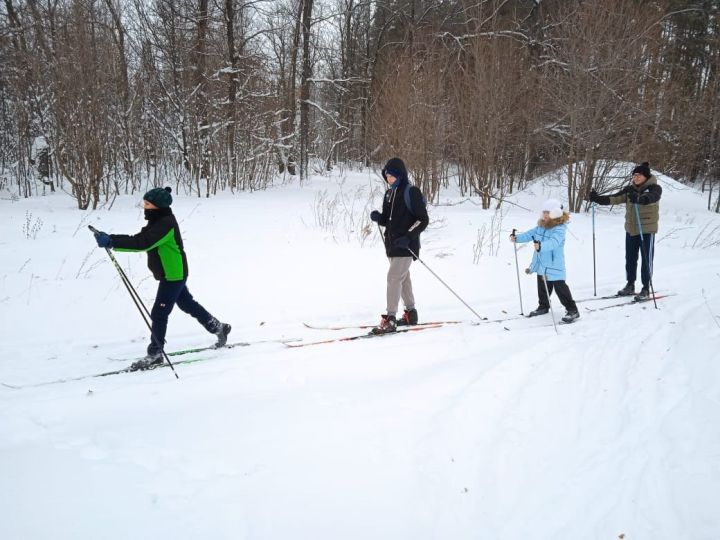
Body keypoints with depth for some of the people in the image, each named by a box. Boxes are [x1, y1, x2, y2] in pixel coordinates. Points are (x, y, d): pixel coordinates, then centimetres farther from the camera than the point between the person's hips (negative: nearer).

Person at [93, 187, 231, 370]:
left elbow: (143, 243, -35)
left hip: (173, 275, -11)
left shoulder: (166, 224, -24)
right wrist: (111, 239, -10)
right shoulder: (158, 221, 9)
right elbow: (139, 239, 4)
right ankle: (218, 328, 38)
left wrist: (112, 242, -38)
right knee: (188, 304, 23)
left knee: (159, 314, -6)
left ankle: (155, 354, 4)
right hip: (174, 274, 11)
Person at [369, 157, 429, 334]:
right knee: (403, 277, 16)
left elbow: (423, 220, -12)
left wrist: (408, 237, -22)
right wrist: (378, 217, -4)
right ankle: (410, 313, 29)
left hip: (406, 245, -8)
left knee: (394, 277, -15)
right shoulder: (389, 193, 12)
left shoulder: (411, 192, -11)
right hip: (392, 244, 8)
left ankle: (389, 320, -14)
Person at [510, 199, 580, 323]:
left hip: (554, 265, -8)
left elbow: (553, 242, -36)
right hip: (541, 264, 8)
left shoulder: (559, 229, -19)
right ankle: (543, 306, 37)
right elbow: (530, 234, 13)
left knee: (560, 287, -6)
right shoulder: (541, 226, 7)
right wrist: (517, 237, -1)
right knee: (542, 286, 19)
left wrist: (541, 246, -53)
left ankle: (572, 311, 2)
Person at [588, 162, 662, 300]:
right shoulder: (630, 189, 5)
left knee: (646, 260, 0)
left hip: (647, 229, -5)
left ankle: (646, 289, 7)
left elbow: (651, 197, -32)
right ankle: (630, 286, 26)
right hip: (631, 229, 5)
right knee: (630, 258, 12)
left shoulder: (654, 188, -10)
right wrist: (597, 199, -18)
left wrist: (638, 198, -53)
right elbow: (615, 198, -4)